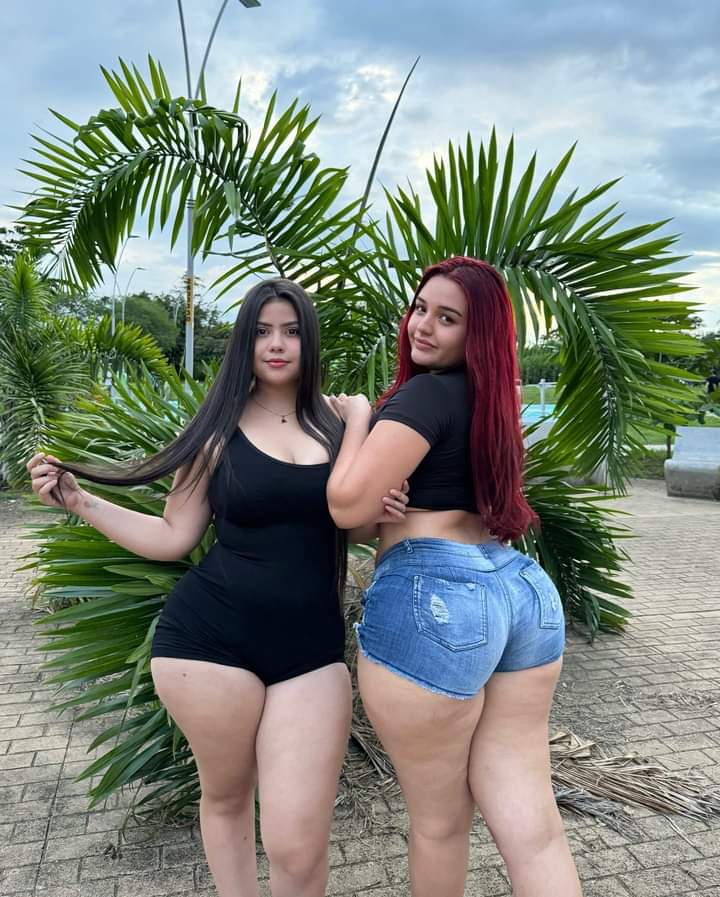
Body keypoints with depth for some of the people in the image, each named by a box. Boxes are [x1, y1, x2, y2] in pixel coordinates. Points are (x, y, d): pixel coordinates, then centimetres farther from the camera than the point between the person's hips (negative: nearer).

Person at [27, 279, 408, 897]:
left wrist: (381, 515, -5)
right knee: (226, 796, 17)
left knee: (297, 843, -3)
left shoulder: (342, 422, 5)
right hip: (212, 639, 0)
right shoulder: (221, 428, 2)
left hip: (312, 648, 1)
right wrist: (77, 500, 1)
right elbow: (173, 538, 5)